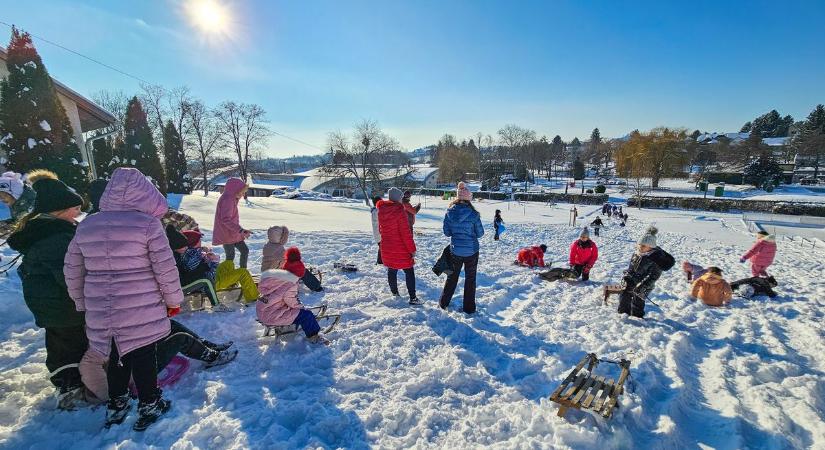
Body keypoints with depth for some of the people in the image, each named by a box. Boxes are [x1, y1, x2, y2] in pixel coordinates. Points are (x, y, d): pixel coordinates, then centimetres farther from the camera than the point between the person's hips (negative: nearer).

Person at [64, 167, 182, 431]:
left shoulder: (86, 226, 3)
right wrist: (174, 300, 0)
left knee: (117, 358, 22)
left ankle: (116, 407, 38)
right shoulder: (148, 224, -14)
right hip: (143, 312, -5)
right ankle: (149, 407, 27)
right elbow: (165, 269, -13)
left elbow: (72, 271, 11)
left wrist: (82, 303, 24)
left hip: (102, 313, 5)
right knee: (144, 360, 11)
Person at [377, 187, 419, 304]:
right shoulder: (400, 211, -19)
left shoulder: (381, 211, 1)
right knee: (409, 272, 5)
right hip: (401, 249, -6)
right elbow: (406, 233, -19)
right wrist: (412, 249, -12)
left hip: (386, 248, 6)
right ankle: (413, 298, 8)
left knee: (391, 271, 19)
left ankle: (395, 293, 31)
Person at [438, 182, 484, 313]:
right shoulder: (473, 214, -16)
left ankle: (443, 303, 28)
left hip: (455, 251, 3)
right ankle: (469, 308, 21)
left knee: (452, 276, 20)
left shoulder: (449, 212, -8)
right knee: (470, 279, 13)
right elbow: (480, 233, -7)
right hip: (471, 251, -3)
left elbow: (446, 232, -1)